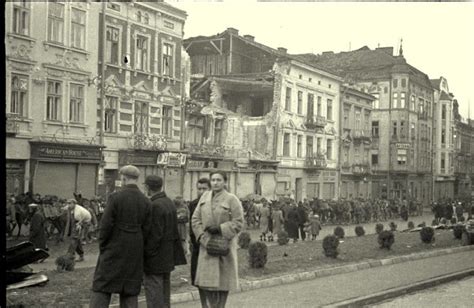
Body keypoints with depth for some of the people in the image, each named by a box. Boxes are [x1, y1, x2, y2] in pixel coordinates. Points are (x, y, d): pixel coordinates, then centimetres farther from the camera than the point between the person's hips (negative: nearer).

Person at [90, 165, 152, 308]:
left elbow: (106, 225, -12)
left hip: (114, 250, -4)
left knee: (102, 289, 4)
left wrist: (102, 246, 2)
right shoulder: (146, 201, 1)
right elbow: (146, 229, 1)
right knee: (130, 290, 12)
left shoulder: (115, 197, -12)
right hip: (135, 252, 4)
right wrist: (136, 247, 12)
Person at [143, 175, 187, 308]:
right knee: (164, 289, 17)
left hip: (155, 257, -9)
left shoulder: (155, 206, -19)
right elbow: (174, 231, 13)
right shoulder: (169, 202, 9)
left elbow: (155, 235, -21)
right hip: (168, 257, 9)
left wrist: (147, 253, -15)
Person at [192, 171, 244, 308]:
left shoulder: (231, 199, -5)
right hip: (207, 246, 3)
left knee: (223, 280, 2)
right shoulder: (205, 197, 8)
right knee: (207, 281, 2)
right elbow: (195, 219, 7)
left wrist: (220, 229, -16)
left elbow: (238, 222, -8)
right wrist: (203, 237, -5)